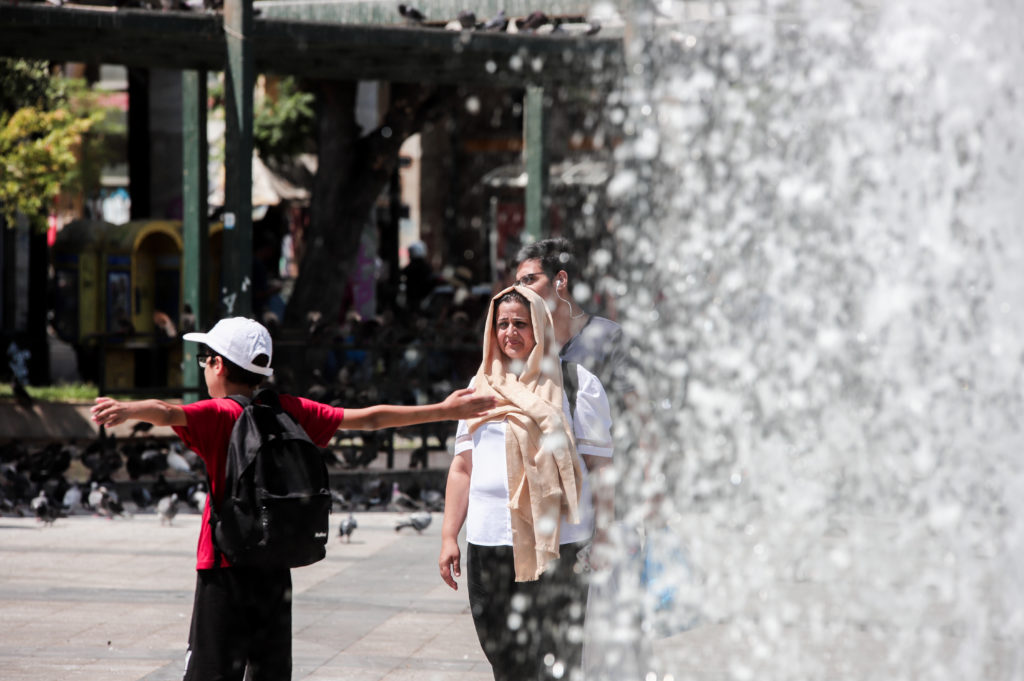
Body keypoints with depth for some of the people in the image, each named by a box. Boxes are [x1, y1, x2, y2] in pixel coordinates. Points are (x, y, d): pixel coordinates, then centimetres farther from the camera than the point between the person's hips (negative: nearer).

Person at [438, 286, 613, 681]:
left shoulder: (576, 383, 2)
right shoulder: (481, 386, 16)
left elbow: (600, 465, 0)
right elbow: (462, 466, 19)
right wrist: (449, 536, 13)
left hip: (556, 544, -4)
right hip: (487, 543, 4)